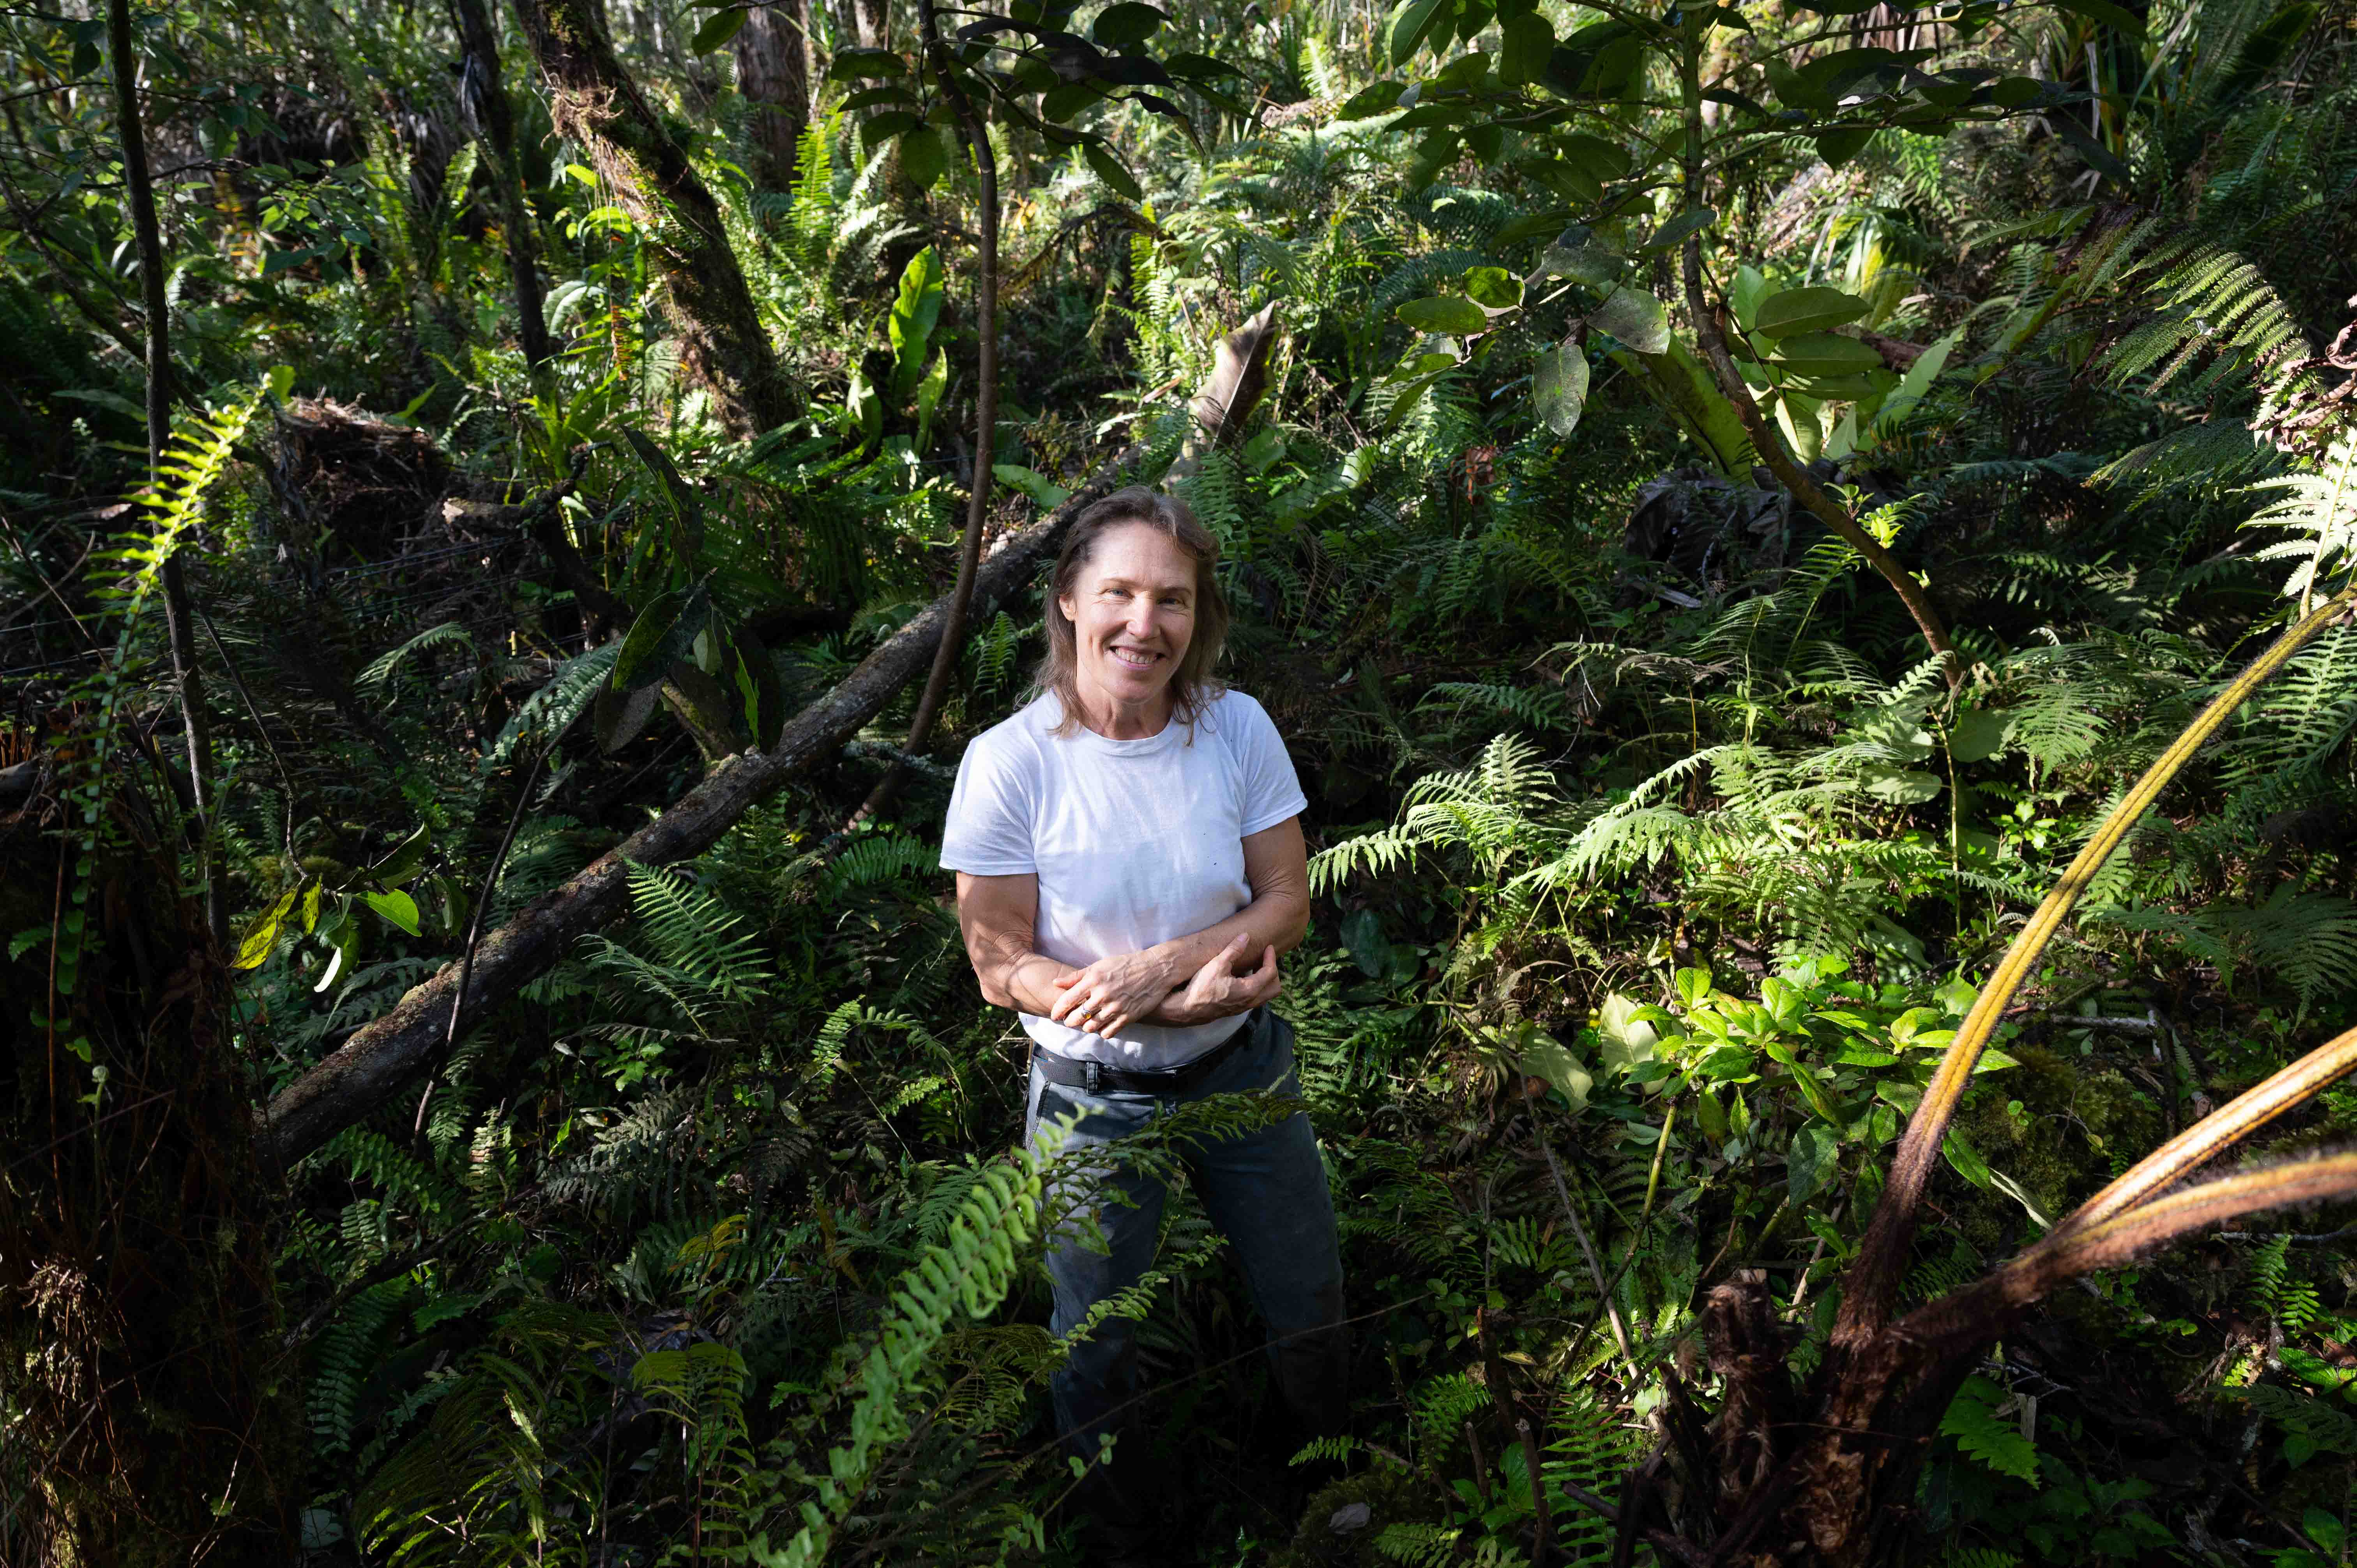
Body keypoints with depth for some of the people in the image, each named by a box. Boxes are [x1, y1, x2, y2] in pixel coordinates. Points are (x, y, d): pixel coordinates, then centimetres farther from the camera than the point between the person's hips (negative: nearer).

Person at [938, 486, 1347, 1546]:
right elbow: (1003, 970, -18)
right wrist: (1185, 1003, -26)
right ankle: (1118, 1515, 52)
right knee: (1096, 1336, 19)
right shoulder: (1010, 762, -21)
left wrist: (1161, 964, -26)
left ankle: (1335, 1457, 58)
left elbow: (1287, 903, -8)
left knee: (1308, 1303, 24)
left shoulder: (1237, 728, -13)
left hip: (1244, 1072, 3)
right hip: (1095, 1099, -2)